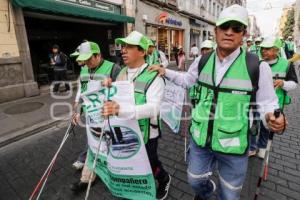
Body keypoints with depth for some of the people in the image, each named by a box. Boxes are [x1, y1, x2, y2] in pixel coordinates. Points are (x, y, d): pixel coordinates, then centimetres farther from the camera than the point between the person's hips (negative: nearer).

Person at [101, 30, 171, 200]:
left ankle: (164, 180, 50)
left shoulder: (153, 76, -19)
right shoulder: (122, 73, 5)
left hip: (146, 134, -6)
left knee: (150, 166, 15)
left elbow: (153, 108, -33)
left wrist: (121, 110, -46)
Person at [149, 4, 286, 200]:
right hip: (200, 138, 3)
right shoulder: (202, 61, -3)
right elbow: (187, 80, 16)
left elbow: (267, 103, -5)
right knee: (195, 180, 26)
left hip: (233, 144, -2)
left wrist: (272, 117, -26)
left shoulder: (258, 66, -14)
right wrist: (165, 72, 7)